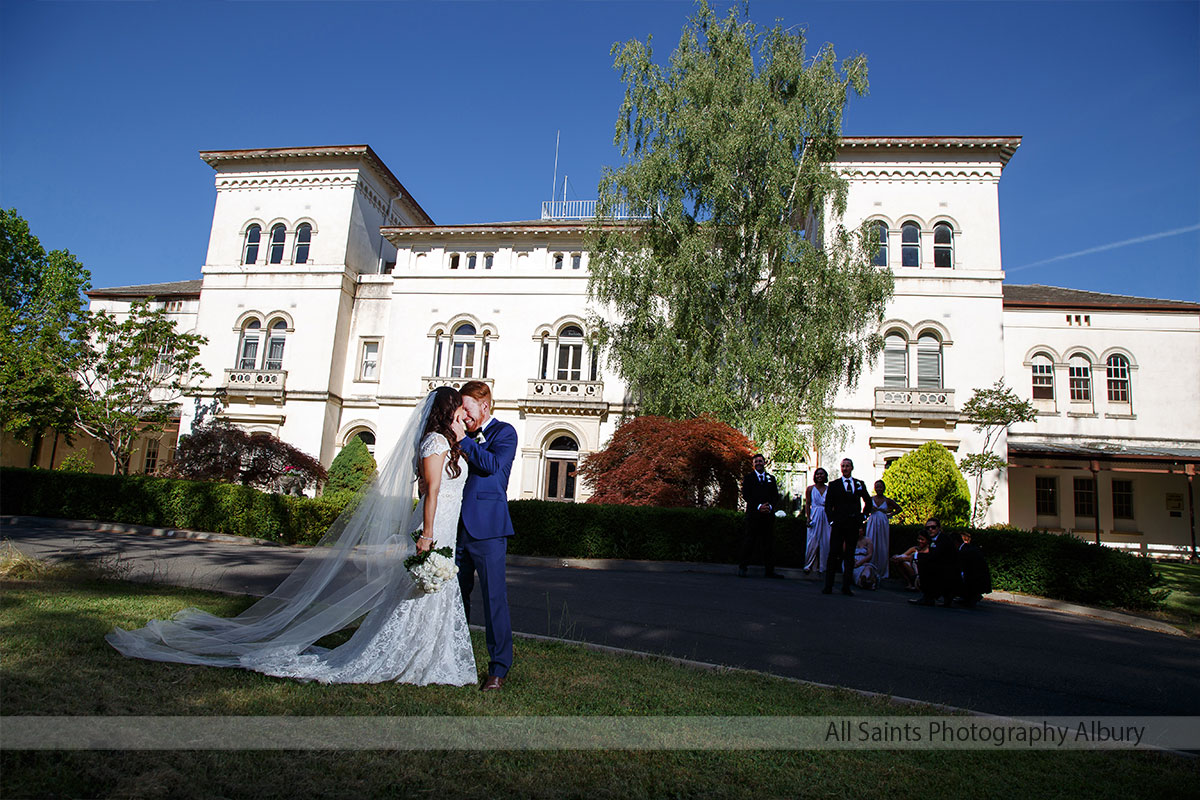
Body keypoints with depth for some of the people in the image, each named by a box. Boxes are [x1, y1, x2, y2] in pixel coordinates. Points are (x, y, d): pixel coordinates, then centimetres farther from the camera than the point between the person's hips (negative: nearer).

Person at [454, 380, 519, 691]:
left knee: (494, 598, -3)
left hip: (487, 528, -7)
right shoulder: (466, 436, 18)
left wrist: (463, 438, -14)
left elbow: (493, 464, -17)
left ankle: (499, 668, 7)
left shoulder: (504, 432, 0)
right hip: (459, 528, 7)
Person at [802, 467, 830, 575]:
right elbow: (807, 504, 2)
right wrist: (808, 518, -7)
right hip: (814, 516, -2)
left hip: (826, 517, 2)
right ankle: (808, 565, 2)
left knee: (825, 542, 2)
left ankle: (822, 567, 11)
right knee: (813, 541, -6)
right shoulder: (810, 489, 4)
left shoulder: (829, 489, 9)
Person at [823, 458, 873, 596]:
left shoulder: (860, 484, 12)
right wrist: (832, 520, -5)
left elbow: (868, 501, 23)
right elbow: (828, 505, 5)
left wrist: (862, 516, 13)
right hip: (838, 524, -2)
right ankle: (828, 586, -3)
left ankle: (846, 587, 9)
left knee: (850, 555, 5)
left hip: (854, 524, 2)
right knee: (833, 554, -5)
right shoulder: (833, 485, 6)